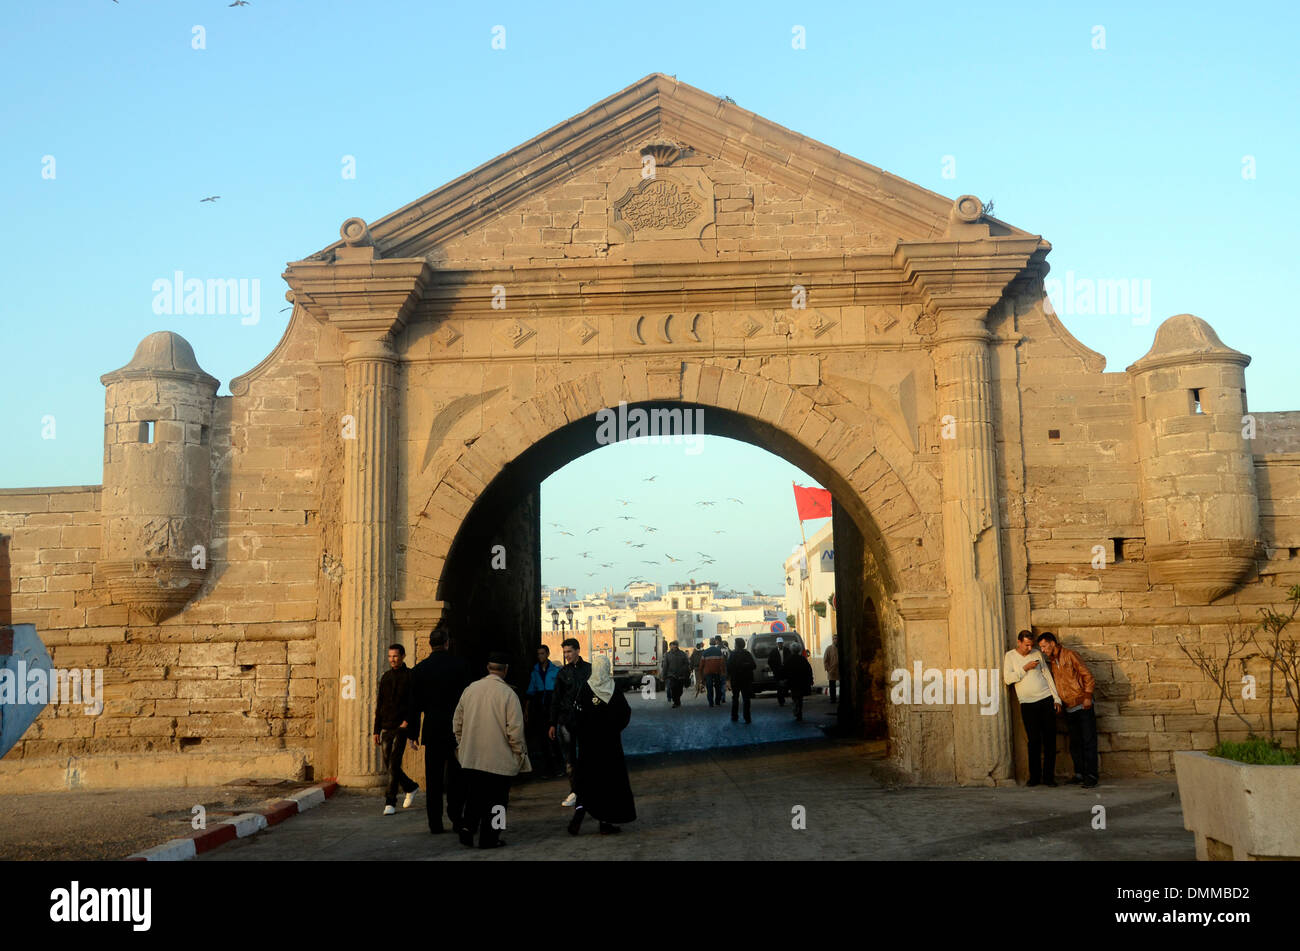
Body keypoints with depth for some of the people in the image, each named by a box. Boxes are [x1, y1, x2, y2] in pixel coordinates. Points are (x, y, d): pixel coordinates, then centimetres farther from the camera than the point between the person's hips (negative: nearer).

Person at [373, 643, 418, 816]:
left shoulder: (410, 676, -2)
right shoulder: (385, 677, 13)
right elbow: (379, 705, 16)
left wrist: (408, 720, -17)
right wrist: (376, 730, 14)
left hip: (401, 727, -6)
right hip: (386, 728, 6)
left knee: (394, 764, -11)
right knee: (388, 767, 8)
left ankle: (390, 802, -7)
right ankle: (411, 787, 30)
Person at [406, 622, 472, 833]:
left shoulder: (420, 669, 0)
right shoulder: (460, 665, -4)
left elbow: (415, 704, 2)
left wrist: (413, 734, 8)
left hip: (432, 730, 1)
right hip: (458, 729, -1)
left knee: (433, 778, 6)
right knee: (456, 776, 8)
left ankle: (435, 823, 7)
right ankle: (457, 819, 6)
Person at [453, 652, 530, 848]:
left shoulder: (470, 689, 1)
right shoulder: (508, 694, -14)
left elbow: (457, 721, 9)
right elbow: (515, 730, -13)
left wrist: (462, 744, 22)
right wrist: (520, 754, 0)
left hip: (470, 757, 4)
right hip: (499, 758, -4)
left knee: (474, 796, 18)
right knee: (495, 799, 7)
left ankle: (468, 827, 5)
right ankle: (489, 838, 11)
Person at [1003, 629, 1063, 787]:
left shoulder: (1036, 653, 9)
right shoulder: (1010, 656, 3)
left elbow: (1047, 675, 12)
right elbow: (1007, 678, -8)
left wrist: (1056, 698, 7)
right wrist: (1025, 669, -14)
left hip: (1046, 699, 2)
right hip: (1028, 704, -2)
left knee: (1050, 740, 0)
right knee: (1034, 741, -3)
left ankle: (1048, 776, 7)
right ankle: (1034, 777, 7)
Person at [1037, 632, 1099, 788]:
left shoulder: (1069, 655, -6)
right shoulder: (1052, 663, 14)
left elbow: (1087, 674, -9)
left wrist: (1088, 696, -15)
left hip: (1083, 706, -7)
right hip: (1069, 709, 7)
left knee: (1088, 741, -6)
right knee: (1074, 743, 8)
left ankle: (1091, 775, -6)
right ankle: (1079, 773, 15)